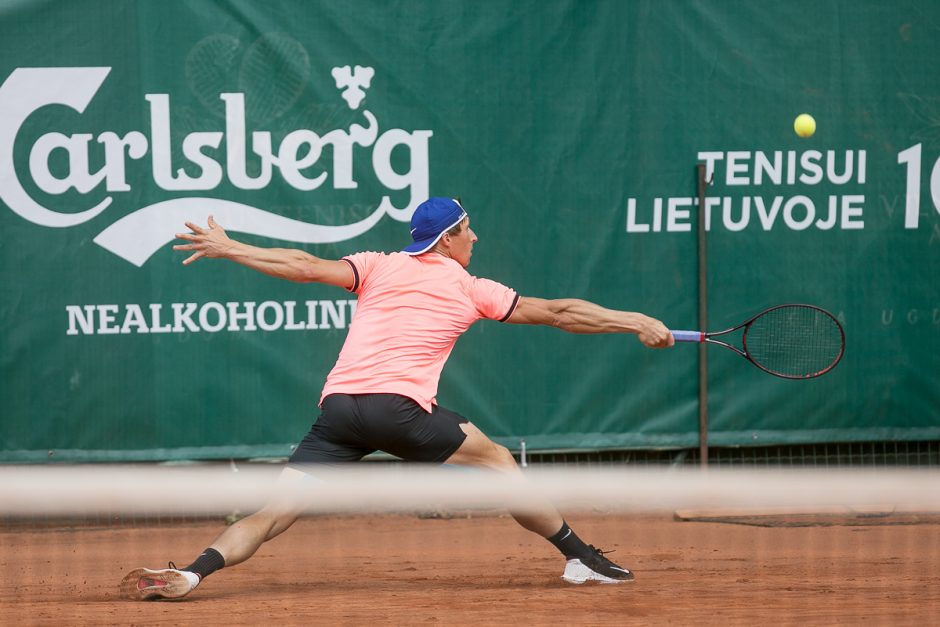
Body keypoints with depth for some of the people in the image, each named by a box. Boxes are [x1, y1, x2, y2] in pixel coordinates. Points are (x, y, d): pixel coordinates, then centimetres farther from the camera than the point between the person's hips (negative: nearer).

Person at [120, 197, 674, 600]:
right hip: (399, 407, -3)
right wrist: (636, 323, 26)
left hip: (338, 407, 3)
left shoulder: (379, 268, 19)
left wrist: (228, 249, 11)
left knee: (275, 513, -1)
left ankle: (194, 573, -22)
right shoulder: (471, 291, 15)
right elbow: (557, 313, 19)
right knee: (497, 460, 16)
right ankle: (580, 556, 17)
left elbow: (308, 267, 6)